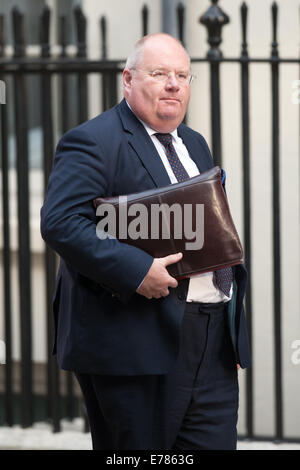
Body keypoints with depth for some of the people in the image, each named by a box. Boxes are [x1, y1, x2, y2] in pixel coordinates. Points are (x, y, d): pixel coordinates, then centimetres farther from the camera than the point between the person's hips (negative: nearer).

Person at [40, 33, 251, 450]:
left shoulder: (194, 145, 20)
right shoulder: (93, 142, -7)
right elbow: (60, 223, -19)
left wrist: (234, 334, 22)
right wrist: (136, 270, -25)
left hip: (213, 346, 7)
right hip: (136, 344, -7)